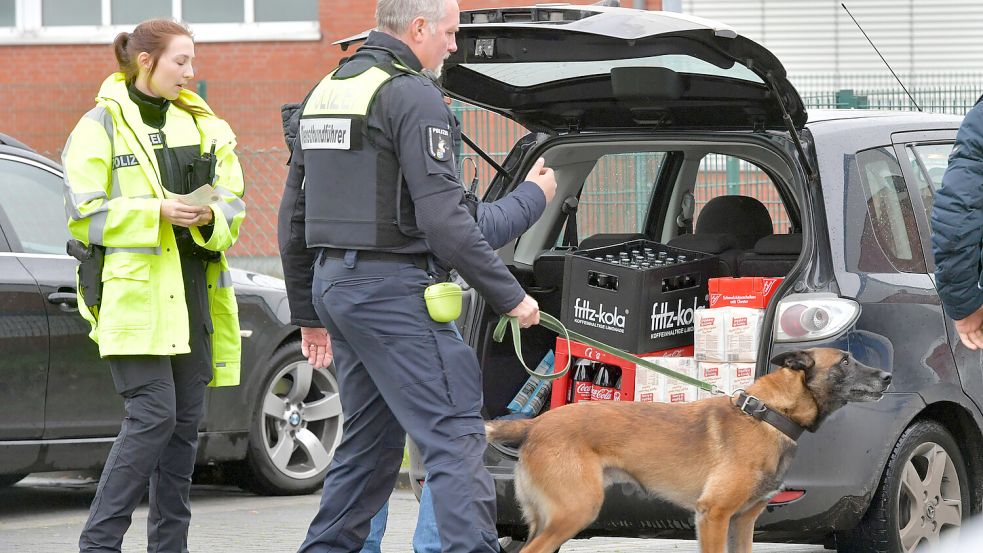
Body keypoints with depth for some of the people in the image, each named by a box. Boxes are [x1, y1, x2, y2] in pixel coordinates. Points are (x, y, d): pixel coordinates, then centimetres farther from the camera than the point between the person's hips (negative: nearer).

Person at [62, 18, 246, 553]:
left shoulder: (204, 127, 16)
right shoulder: (101, 126, -2)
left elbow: (232, 208, 15)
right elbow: (84, 213, -7)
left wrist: (209, 218, -8)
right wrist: (156, 212, -17)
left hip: (192, 288, 6)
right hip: (133, 292, -6)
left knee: (185, 420, 6)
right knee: (152, 414, -15)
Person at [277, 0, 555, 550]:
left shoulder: (325, 92, 16)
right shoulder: (412, 96, -12)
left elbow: (294, 216, 20)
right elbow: (443, 216, -19)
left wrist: (308, 311, 26)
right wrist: (509, 294, -12)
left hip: (333, 280, 9)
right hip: (392, 286, -9)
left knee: (369, 440, 18)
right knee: (456, 436, -11)